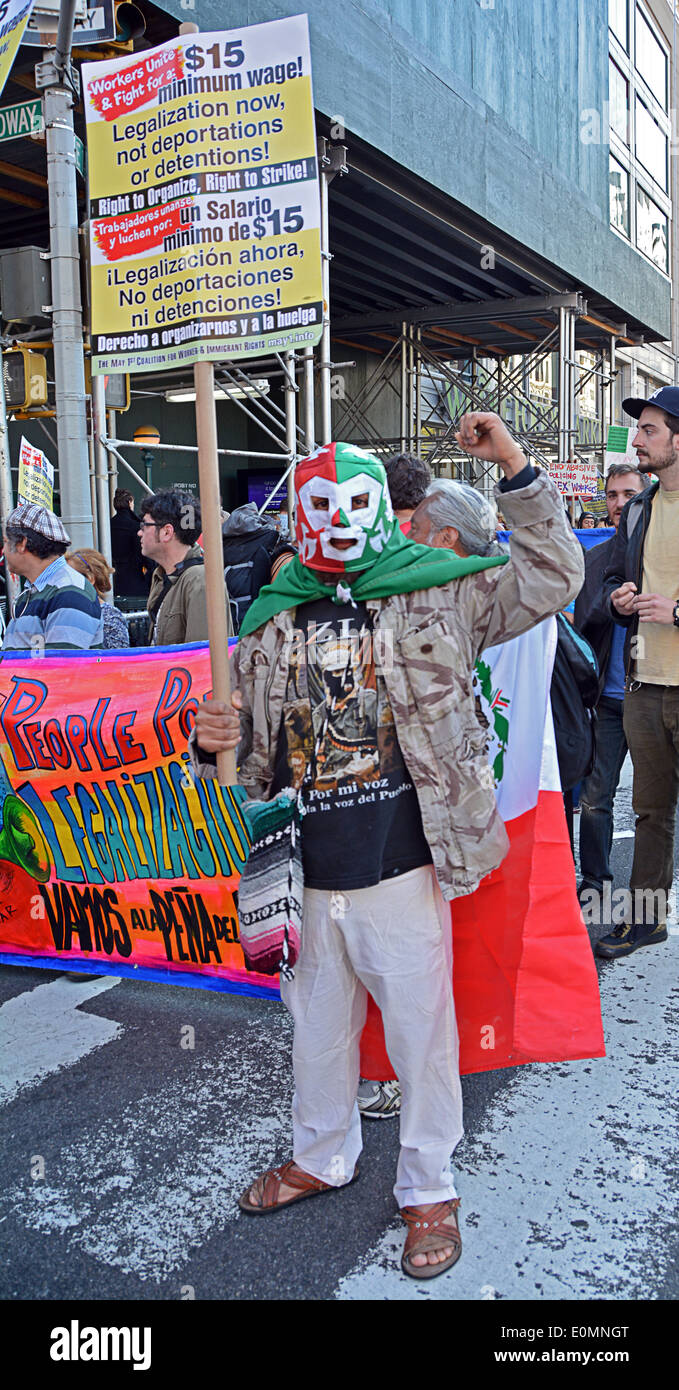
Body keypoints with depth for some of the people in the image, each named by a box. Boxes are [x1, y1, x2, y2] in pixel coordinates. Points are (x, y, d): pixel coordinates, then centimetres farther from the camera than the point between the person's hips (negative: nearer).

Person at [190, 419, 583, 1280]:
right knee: (317, 1027, 21)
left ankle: (428, 1188, 32)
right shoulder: (271, 621, 7)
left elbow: (553, 577, -4)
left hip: (403, 869, -3)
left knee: (421, 1031, 10)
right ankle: (321, 1157, 46)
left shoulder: (435, 594, -2)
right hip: (309, 876, 4)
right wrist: (218, 742, -11)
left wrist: (517, 472, -11)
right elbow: (253, 747, 13)